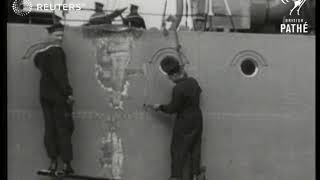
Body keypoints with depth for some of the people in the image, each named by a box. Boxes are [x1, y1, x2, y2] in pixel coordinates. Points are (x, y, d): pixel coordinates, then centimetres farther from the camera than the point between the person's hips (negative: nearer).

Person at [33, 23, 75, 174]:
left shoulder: (39, 53, 9)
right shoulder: (57, 51, -15)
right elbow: (60, 74, -20)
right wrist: (68, 92, -19)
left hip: (45, 95, 7)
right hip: (58, 95, -7)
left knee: (49, 128, 9)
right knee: (63, 129, -1)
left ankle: (53, 162, 7)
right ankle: (66, 163, 0)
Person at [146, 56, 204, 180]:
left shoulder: (178, 89, -28)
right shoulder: (193, 81, -5)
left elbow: (172, 109, -17)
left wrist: (159, 107, 0)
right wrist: (185, 76, 20)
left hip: (184, 123, -7)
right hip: (197, 120, 8)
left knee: (178, 150, 7)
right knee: (195, 148, 18)